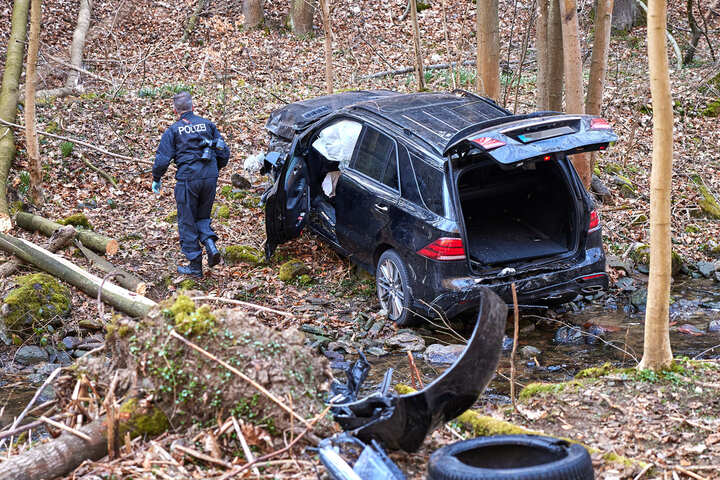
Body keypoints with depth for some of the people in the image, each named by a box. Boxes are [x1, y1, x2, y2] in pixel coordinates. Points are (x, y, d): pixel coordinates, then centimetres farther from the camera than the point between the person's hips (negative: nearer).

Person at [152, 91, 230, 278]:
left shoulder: (173, 130, -1)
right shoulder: (207, 124, 9)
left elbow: (162, 158, -3)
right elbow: (224, 152, 11)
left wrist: (156, 180, 12)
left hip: (188, 179, -4)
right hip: (210, 178, 4)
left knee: (187, 222, 7)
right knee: (203, 217, 21)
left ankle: (195, 266, 10)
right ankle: (211, 246, -6)